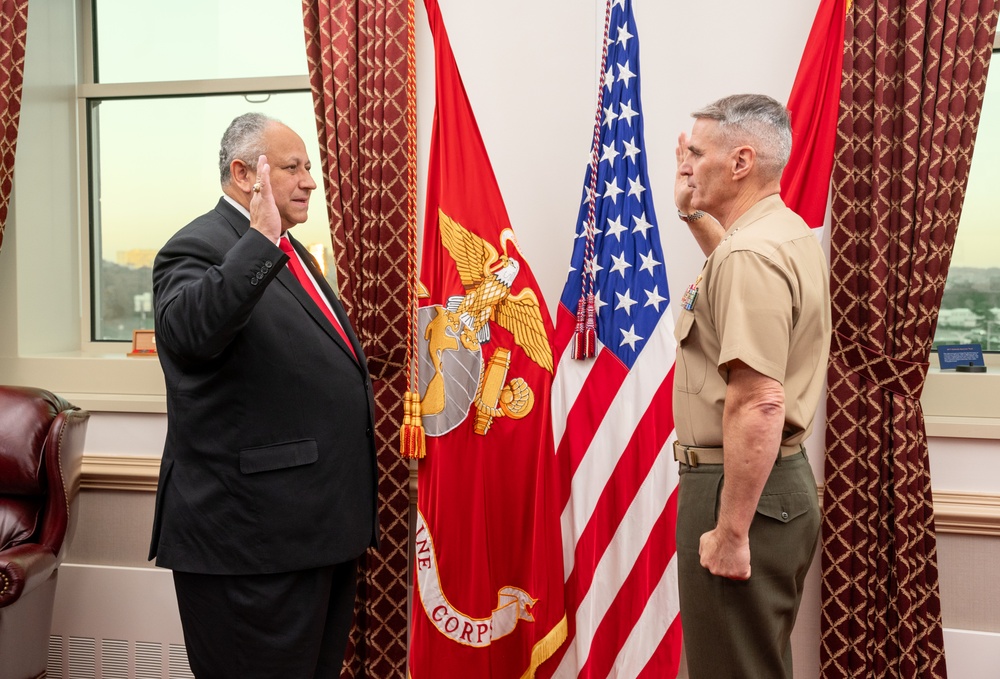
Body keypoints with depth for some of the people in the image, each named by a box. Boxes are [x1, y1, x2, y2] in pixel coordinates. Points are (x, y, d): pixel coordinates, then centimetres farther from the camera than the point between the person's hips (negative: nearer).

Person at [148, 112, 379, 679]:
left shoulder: (287, 251, 17)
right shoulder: (199, 248, -12)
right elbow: (188, 332, -34)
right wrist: (259, 240, -37)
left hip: (325, 526, 9)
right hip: (256, 534, -9)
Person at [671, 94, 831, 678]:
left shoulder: (750, 253, -22)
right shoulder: (790, 232, 10)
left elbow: (759, 405, -29)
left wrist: (731, 531, -24)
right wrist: (693, 213, 27)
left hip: (743, 484, -10)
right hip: (786, 478, 10)